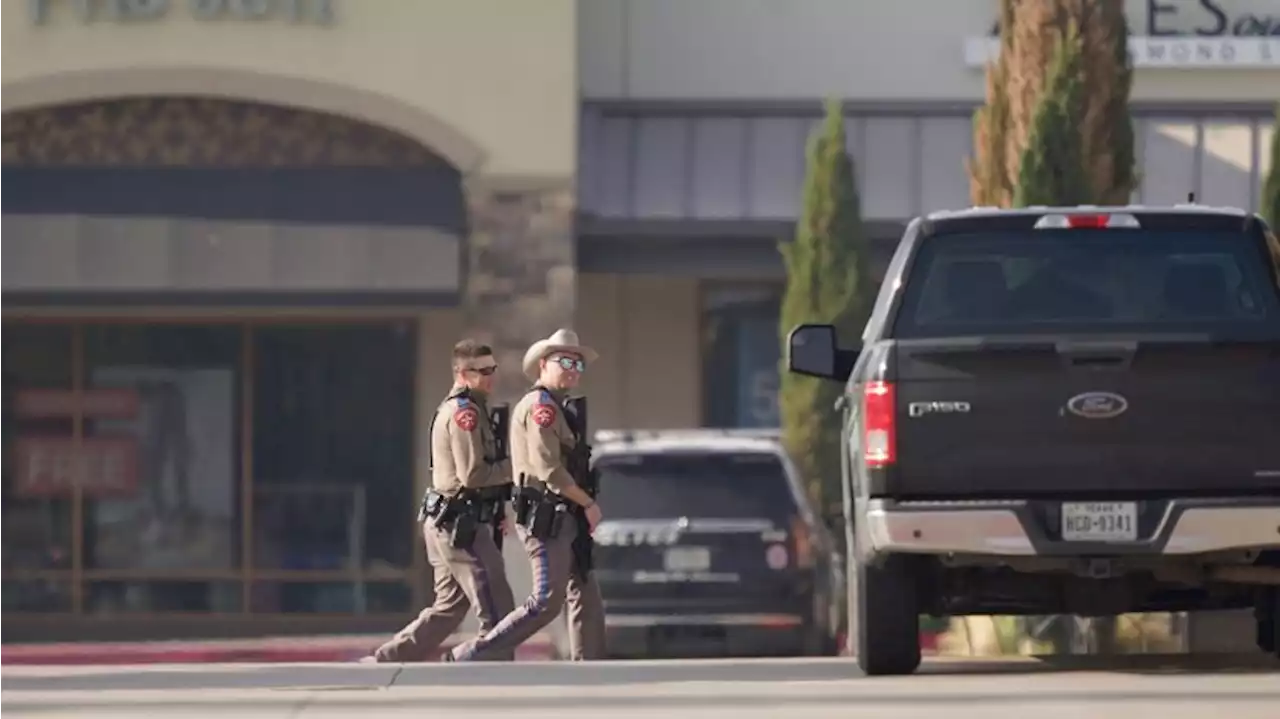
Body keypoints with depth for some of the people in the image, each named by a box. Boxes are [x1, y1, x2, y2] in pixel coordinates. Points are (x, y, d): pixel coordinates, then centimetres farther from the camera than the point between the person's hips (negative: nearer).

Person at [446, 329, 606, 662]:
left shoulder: (557, 409, 21)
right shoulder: (541, 406, -11)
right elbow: (549, 469, -19)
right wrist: (588, 504, -11)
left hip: (561, 519, 10)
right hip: (545, 518, -10)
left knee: (586, 596, 9)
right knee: (546, 601, -13)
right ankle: (466, 658, -11)